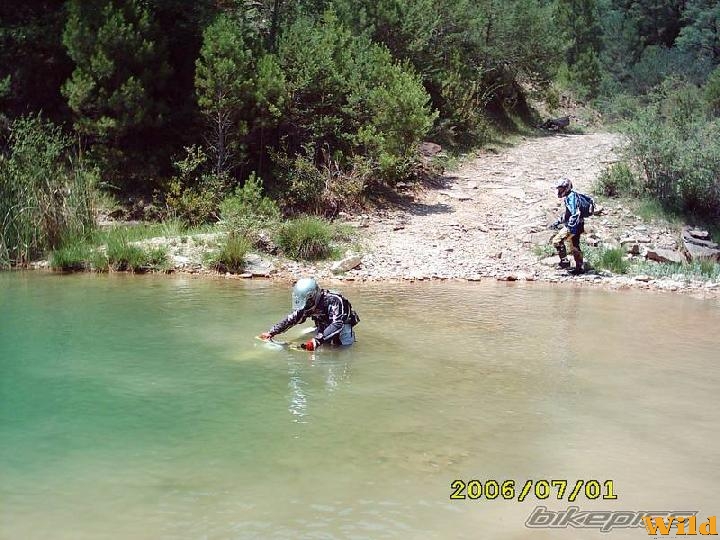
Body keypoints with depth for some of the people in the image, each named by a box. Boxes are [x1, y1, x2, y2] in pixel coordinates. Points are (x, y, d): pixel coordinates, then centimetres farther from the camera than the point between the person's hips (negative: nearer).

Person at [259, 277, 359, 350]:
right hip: (324, 328, 6)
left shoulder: (333, 300, -35)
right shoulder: (307, 305, -14)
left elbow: (337, 325, -45)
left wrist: (317, 340, -56)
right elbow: (291, 319, -4)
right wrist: (271, 333, -12)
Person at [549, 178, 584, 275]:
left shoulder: (571, 197, -15)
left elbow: (575, 213, -26)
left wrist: (571, 226, -29)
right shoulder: (568, 197, 18)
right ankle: (579, 268, 18)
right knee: (574, 247, 14)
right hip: (575, 226, 11)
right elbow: (567, 213, 29)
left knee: (557, 240, -13)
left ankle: (564, 261, -10)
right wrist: (557, 222, 26)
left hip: (573, 226, -11)